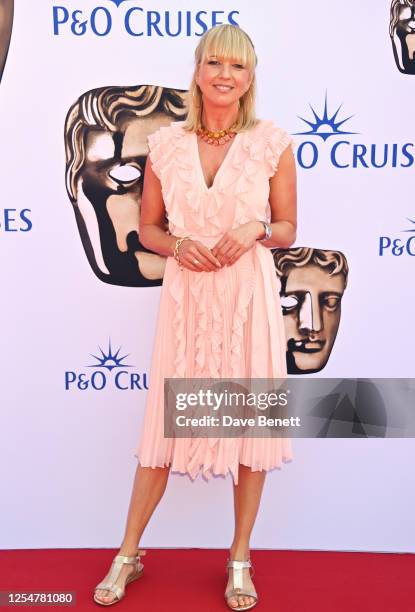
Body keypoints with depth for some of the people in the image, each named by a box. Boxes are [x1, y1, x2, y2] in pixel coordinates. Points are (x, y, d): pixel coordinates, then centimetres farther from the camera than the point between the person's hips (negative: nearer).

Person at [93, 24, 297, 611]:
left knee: (251, 423, 7)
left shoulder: (273, 143, 0)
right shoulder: (166, 143, 3)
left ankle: (240, 558, 29)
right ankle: (128, 554, 29)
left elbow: (288, 230, 6)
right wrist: (178, 244, -11)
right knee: (165, 424, 9)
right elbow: (148, 228, 9)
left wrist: (256, 229, -15)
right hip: (186, 296, 1)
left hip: (249, 297, 0)